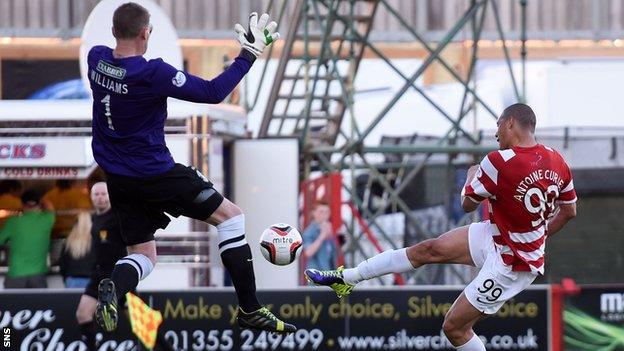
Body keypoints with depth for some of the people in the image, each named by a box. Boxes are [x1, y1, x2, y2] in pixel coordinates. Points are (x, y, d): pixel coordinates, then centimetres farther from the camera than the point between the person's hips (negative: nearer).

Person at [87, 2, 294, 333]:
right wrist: (247, 56, -8)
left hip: (117, 179, 7)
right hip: (155, 173, -7)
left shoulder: (96, 58, -4)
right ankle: (249, 310, 8)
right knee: (230, 216, 8)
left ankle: (113, 288, -20)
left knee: (143, 253, 16)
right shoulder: (153, 73, -23)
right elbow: (213, 92, -18)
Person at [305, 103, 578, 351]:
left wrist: (472, 176, 12)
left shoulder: (500, 161, -27)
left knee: (454, 327, 0)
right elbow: (569, 211, 9)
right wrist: (536, 237, 23)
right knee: (429, 250, 10)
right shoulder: (556, 161, -6)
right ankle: (346, 278, 18)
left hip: (509, 264, -8)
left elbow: (468, 204, -10)